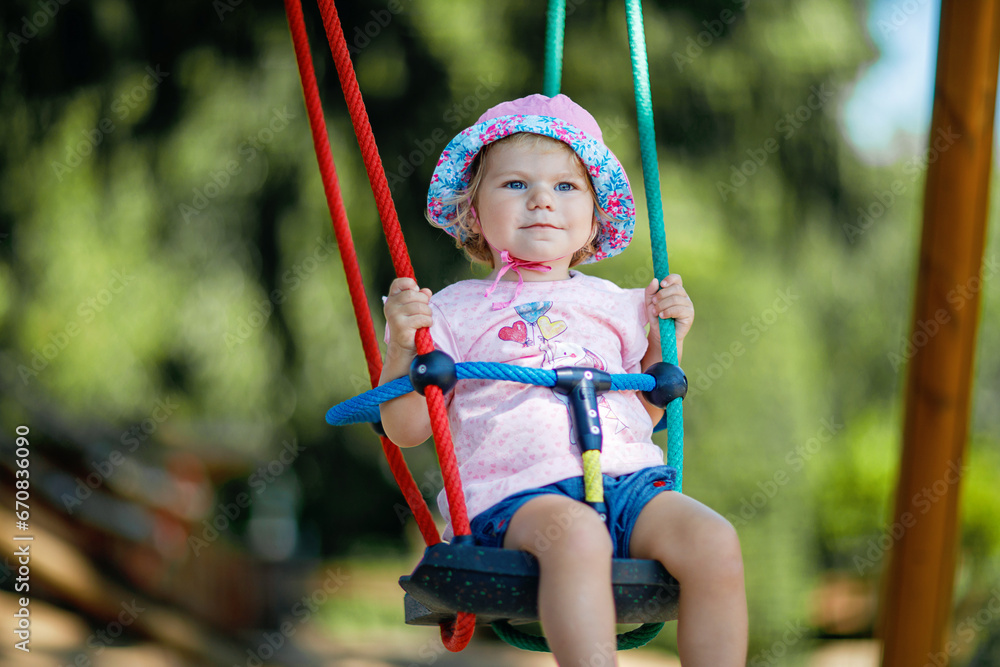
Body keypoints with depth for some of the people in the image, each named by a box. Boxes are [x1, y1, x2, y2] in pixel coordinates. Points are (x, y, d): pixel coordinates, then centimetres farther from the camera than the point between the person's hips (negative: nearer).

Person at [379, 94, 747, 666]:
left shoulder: (610, 304, 24)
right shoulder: (455, 311, 12)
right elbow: (407, 428, 8)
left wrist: (667, 340, 21)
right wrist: (402, 345, -6)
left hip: (628, 478, 4)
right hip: (516, 496, -4)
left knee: (714, 542, -24)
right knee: (574, 534, -40)